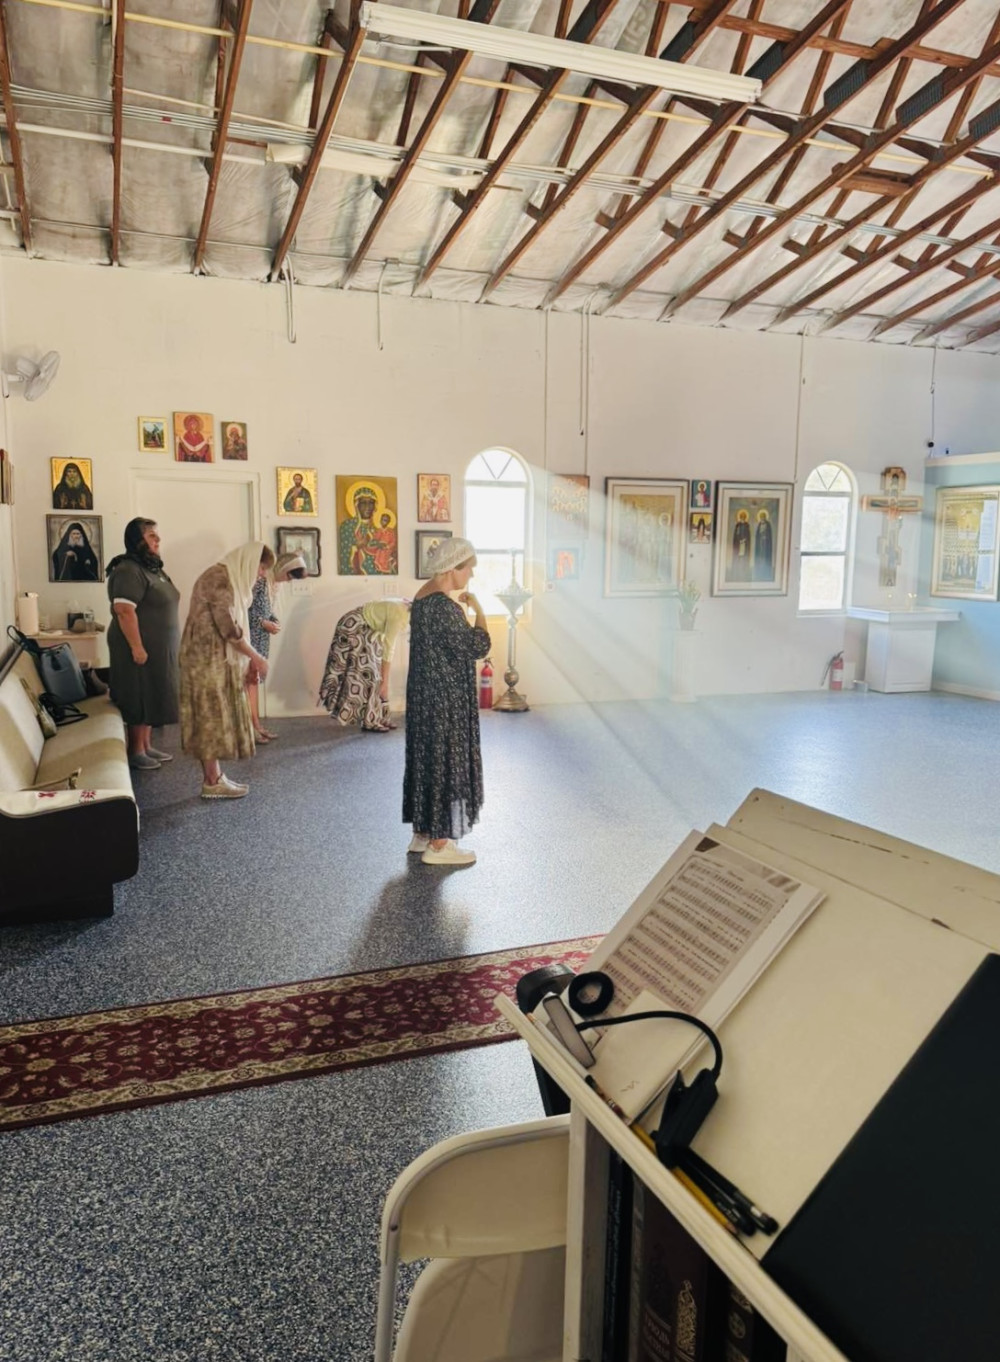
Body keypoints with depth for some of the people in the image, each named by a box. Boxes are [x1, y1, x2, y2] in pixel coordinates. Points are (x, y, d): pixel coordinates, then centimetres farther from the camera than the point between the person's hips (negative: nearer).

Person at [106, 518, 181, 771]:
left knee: (152, 697, 15)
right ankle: (135, 752, 7)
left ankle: (147, 746, 24)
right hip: (141, 648, -10)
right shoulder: (129, 570, -17)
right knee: (139, 699, -2)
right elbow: (124, 610, -24)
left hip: (158, 647, 10)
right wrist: (137, 647, -26)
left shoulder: (152, 567, 13)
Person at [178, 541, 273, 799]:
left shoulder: (230, 578, 16)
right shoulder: (220, 578, -16)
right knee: (212, 716, -5)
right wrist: (255, 657, -14)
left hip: (217, 659, 10)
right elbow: (228, 627, -21)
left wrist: (247, 659, 12)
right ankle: (212, 783, 1)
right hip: (208, 660, -10)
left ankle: (215, 777, 16)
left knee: (216, 717, 11)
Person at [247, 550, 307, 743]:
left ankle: (256, 724, 14)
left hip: (261, 637, 9)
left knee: (255, 678, 10)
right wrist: (265, 623, -18)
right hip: (251, 636, -9)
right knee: (249, 678, -6)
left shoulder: (274, 582, 10)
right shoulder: (259, 580, -18)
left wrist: (274, 621, -1)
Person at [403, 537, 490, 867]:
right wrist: (477, 609, -9)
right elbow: (478, 646, -23)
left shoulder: (424, 597, 8)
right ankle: (438, 845, 10)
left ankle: (422, 833, 28)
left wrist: (461, 607, 10)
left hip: (426, 695, 10)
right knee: (445, 762, 0)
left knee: (427, 759, 17)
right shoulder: (442, 606, -23)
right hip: (444, 700, -10)